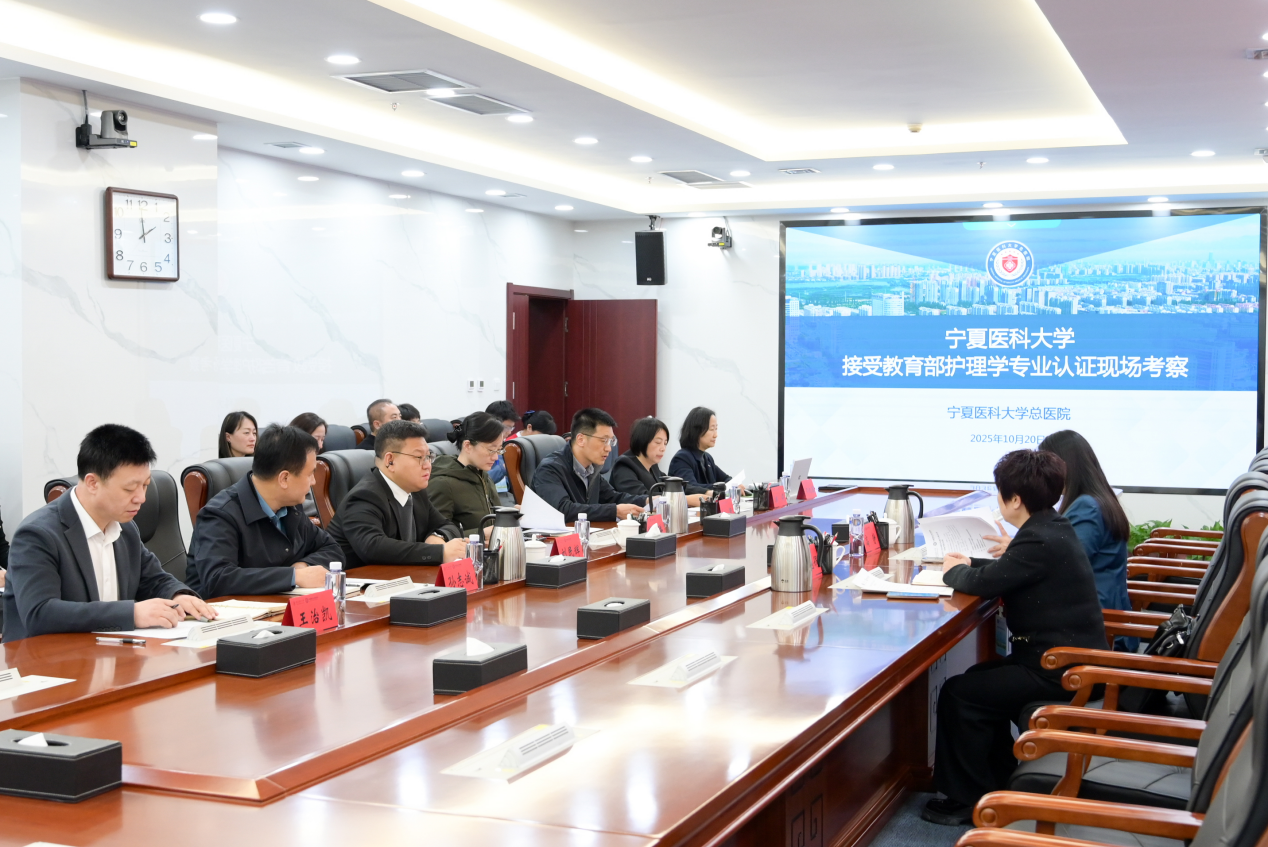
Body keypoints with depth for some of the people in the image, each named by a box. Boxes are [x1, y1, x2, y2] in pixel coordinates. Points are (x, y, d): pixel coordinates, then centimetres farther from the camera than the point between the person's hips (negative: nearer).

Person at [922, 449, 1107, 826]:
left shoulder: (1040, 540, -22)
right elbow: (1005, 572, 23)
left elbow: (983, 583, -21)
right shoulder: (1054, 527, 10)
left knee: (959, 693, -8)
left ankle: (968, 799, 3)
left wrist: (953, 571, -1)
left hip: (1058, 669, -11)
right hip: (1071, 654, 11)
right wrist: (968, 564, 14)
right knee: (980, 678, 22)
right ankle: (998, 779, 29)